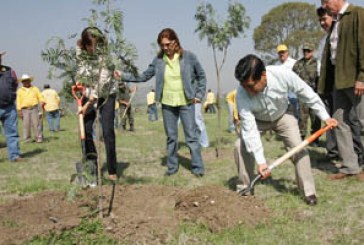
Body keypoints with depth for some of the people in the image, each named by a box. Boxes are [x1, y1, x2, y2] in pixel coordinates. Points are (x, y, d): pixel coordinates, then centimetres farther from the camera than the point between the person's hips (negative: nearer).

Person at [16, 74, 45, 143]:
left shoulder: (35, 89, 13)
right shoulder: (20, 90, 11)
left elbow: (40, 97, 11)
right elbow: (18, 101, 8)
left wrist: (42, 102, -10)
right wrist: (19, 110, -1)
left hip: (34, 108, 0)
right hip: (25, 110, 0)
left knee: (36, 124, -7)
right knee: (26, 125, -4)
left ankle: (38, 138, -6)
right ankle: (27, 139, 1)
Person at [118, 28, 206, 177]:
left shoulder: (188, 57, -7)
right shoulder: (159, 60, 0)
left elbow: (201, 76, 3)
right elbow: (144, 76, 3)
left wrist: (199, 94, -4)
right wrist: (123, 76, -6)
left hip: (186, 103, -3)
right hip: (167, 103, 3)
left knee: (191, 136, 0)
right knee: (171, 137, 11)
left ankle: (197, 167, 8)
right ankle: (172, 166, 22)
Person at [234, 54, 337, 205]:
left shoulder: (283, 75, -37)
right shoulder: (242, 95, -36)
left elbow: (307, 94, -19)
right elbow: (249, 129, -33)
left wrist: (325, 117, -10)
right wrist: (260, 161, -34)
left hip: (282, 116, 0)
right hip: (257, 120, 0)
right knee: (241, 145, -18)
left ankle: (309, 191, 0)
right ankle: (245, 188, 1)